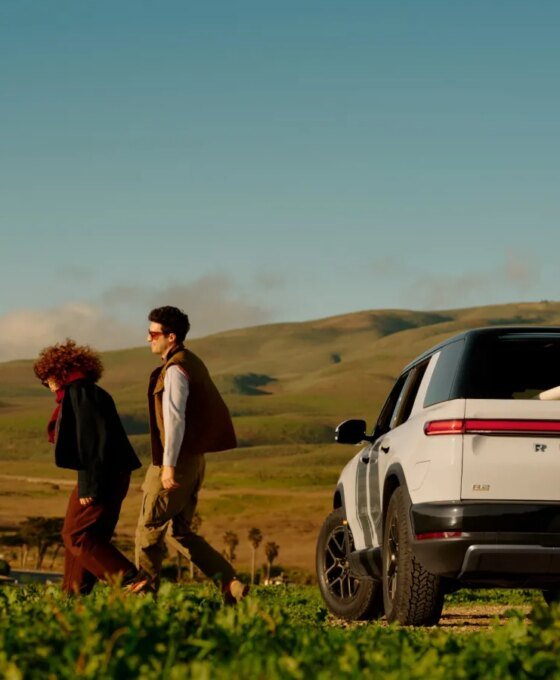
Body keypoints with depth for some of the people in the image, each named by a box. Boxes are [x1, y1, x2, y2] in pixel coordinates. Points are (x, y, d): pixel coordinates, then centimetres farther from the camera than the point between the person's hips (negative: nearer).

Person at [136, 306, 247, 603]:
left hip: (175, 463, -10)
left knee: (149, 529, 0)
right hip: (193, 459, 10)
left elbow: (175, 419, -21)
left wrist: (168, 465, -24)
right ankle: (230, 584, 4)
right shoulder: (192, 364, 16)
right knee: (179, 532, 12)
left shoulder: (175, 370, -14)